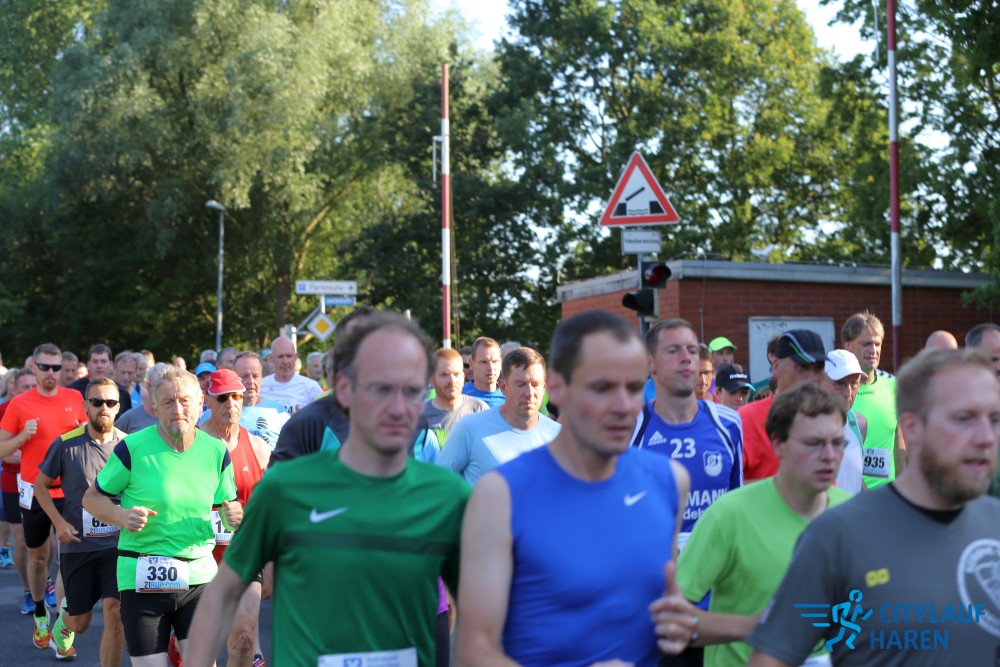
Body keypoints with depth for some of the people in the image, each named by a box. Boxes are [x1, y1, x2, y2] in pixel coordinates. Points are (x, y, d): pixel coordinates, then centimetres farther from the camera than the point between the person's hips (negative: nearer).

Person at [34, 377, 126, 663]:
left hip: (118, 543, 0)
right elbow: (41, 485, 7)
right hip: (77, 545, 0)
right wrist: (59, 522, -5)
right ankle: (64, 618, 50)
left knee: (115, 612, -15)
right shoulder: (66, 444, -5)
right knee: (80, 622, 12)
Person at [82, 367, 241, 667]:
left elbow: (228, 504, 14)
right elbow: (92, 498, 2)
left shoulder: (216, 450, 3)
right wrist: (121, 515, -17)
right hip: (143, 577, -2)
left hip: (199, 574, 2)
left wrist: (234, 514, -10)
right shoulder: (133, 448, -7)